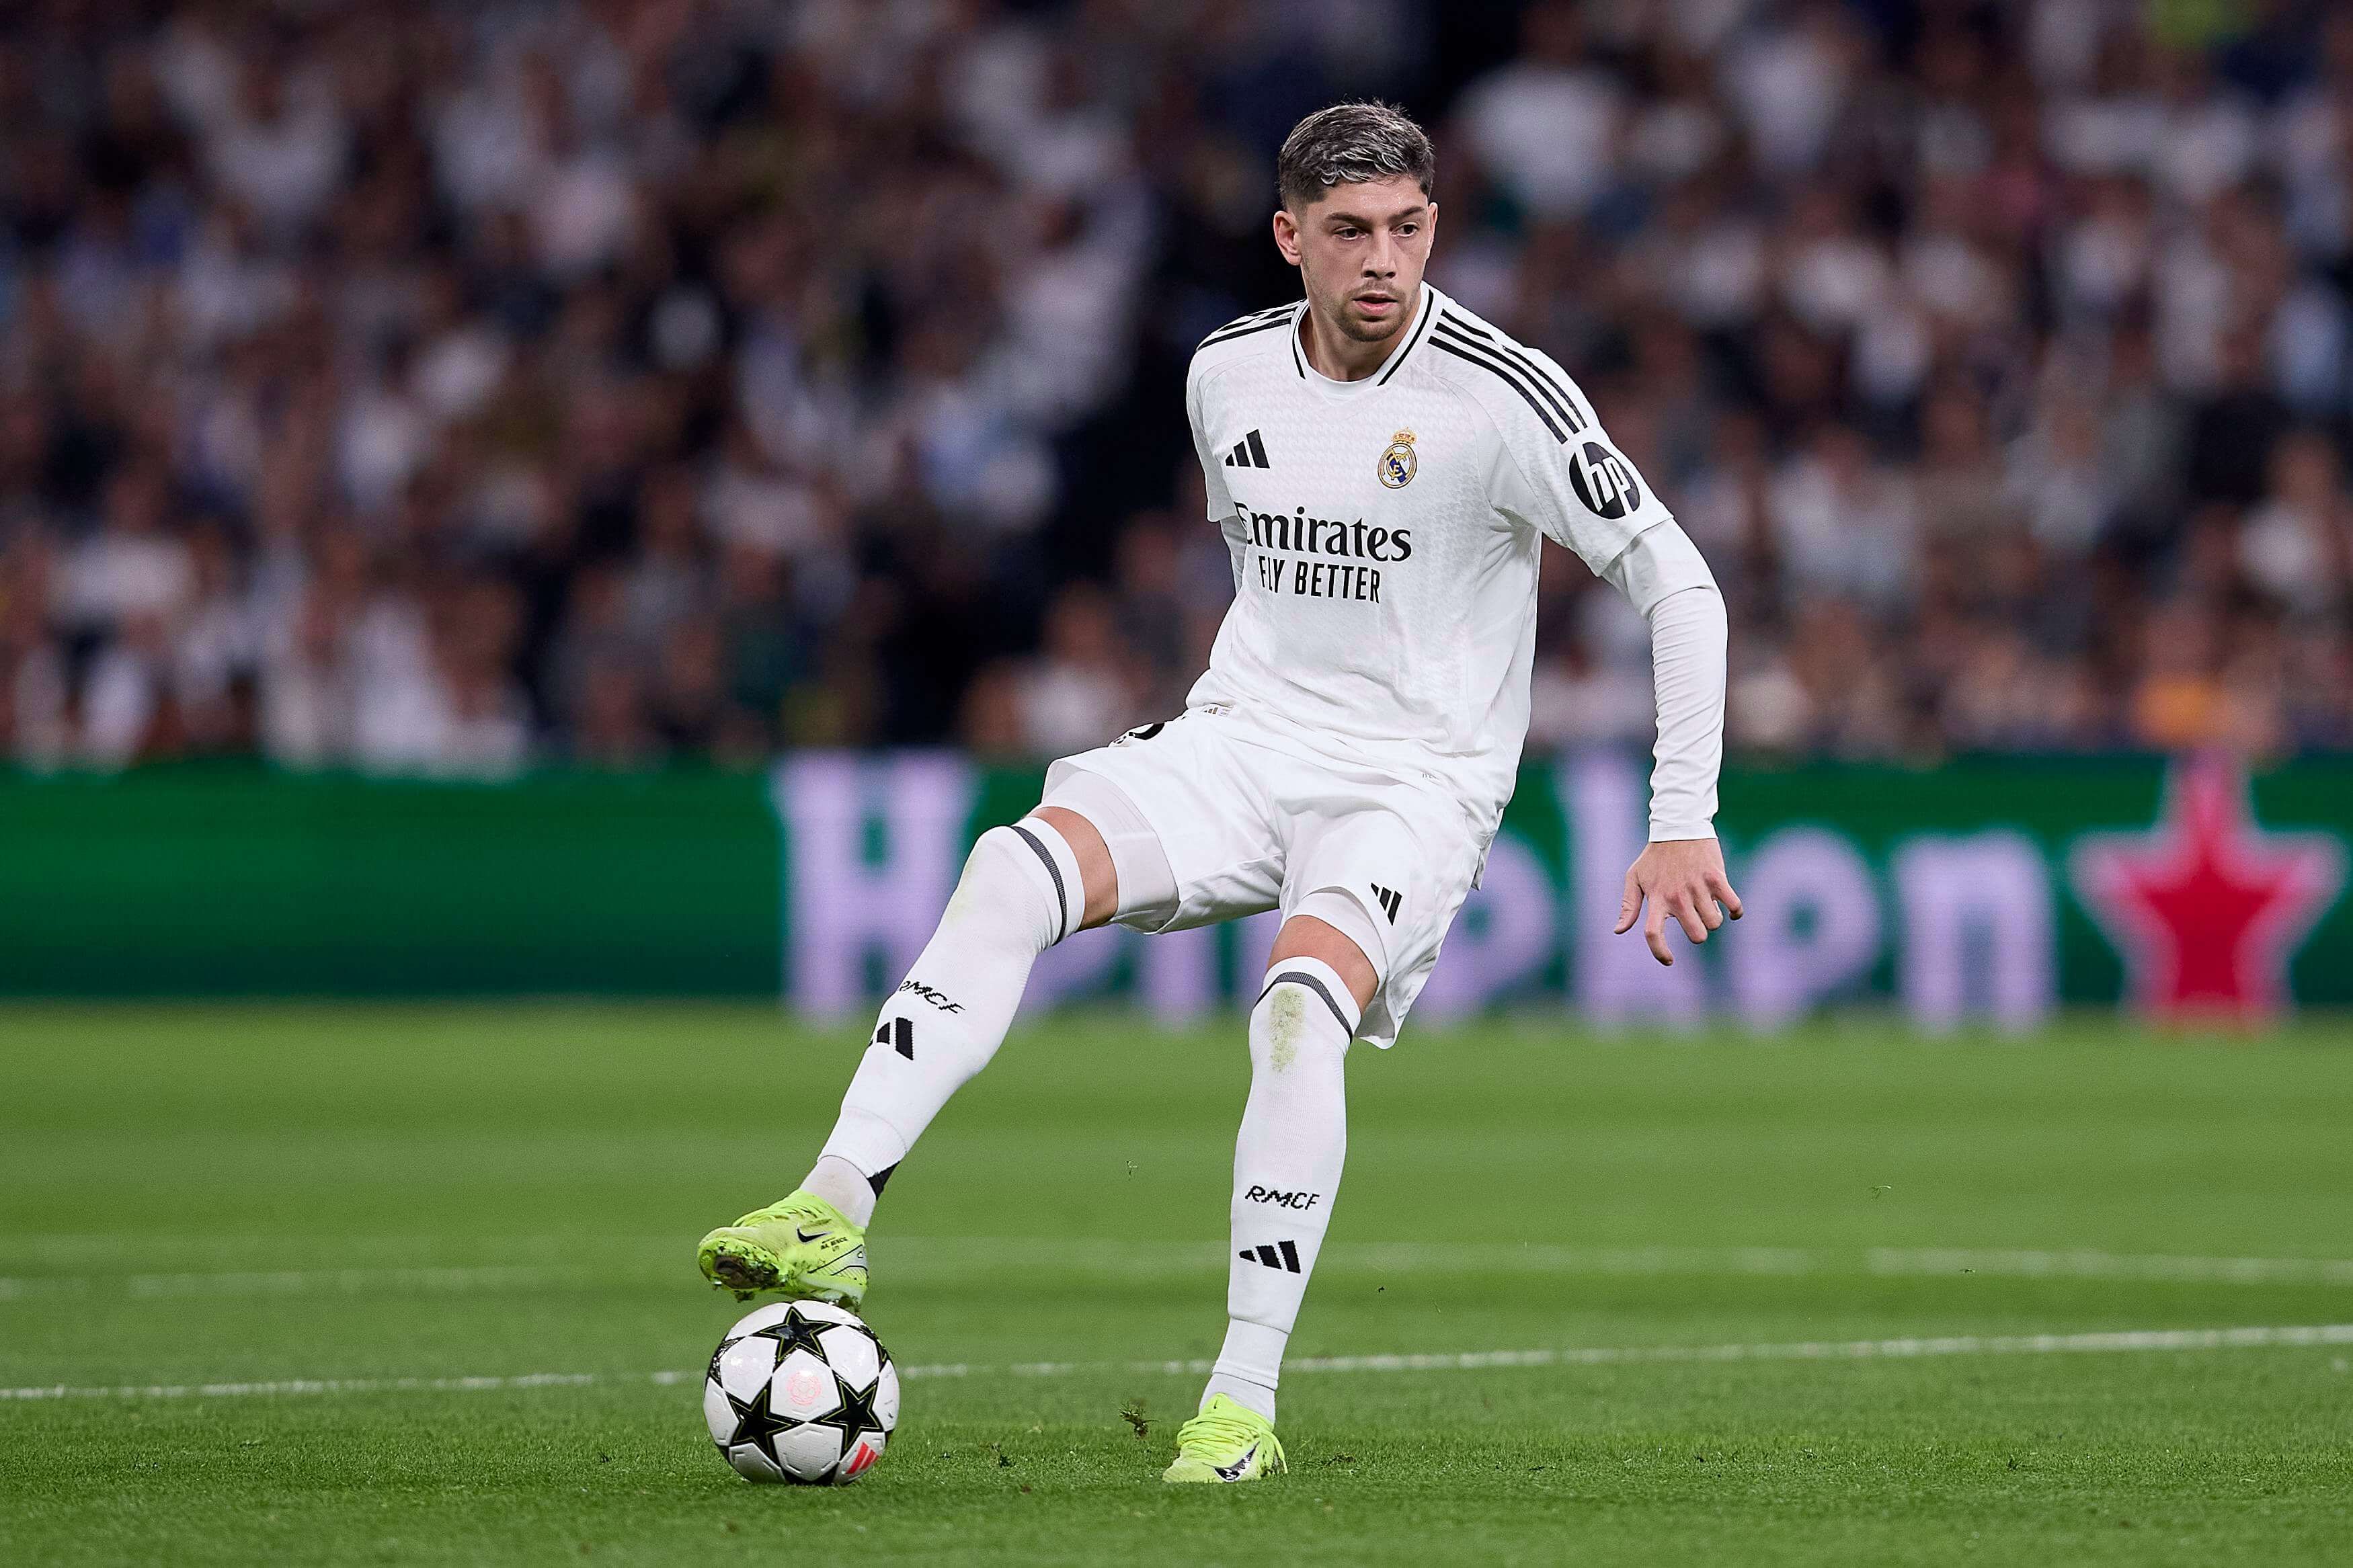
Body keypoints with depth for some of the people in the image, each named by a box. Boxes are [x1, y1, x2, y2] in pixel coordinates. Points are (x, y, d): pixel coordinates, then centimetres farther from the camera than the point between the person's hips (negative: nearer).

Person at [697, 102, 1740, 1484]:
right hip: (1240, 744, 4)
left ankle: (1244, 1405, -25)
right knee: (1016, 869, -25)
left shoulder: (1504, 397, -11)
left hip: (1416, 786, -4)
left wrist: (1684, 823, -11)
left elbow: (1679, 584, -8)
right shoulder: (1228, 374, 5)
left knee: (1301, 1007, -33)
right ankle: (833, 1217, -33)